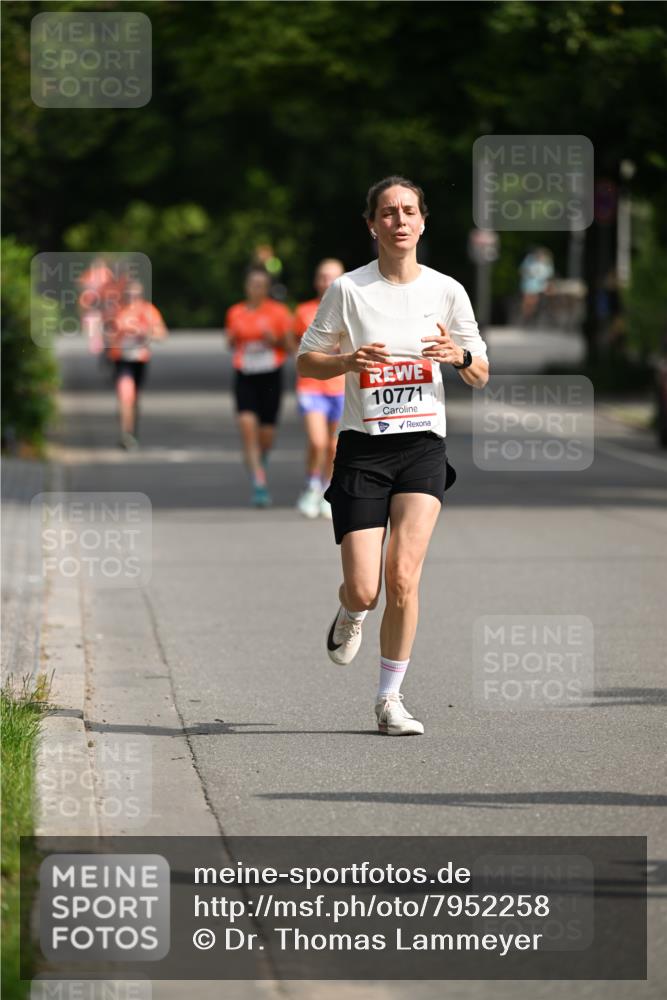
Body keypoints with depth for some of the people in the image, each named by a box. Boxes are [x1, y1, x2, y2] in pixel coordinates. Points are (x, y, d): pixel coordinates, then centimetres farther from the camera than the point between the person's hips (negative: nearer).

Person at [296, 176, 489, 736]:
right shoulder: (349, 289, 0)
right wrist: (348, 361, -13)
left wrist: (460, 355, -13)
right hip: (362, 447, -1)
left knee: (402, 578, -15)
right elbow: (306, 360, 7)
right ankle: (350, 615, 33)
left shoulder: (447, 290, 4)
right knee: (363, 590, -7)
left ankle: (390, 699, 0)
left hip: (423, 445, 1)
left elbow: (481, 377, 10)